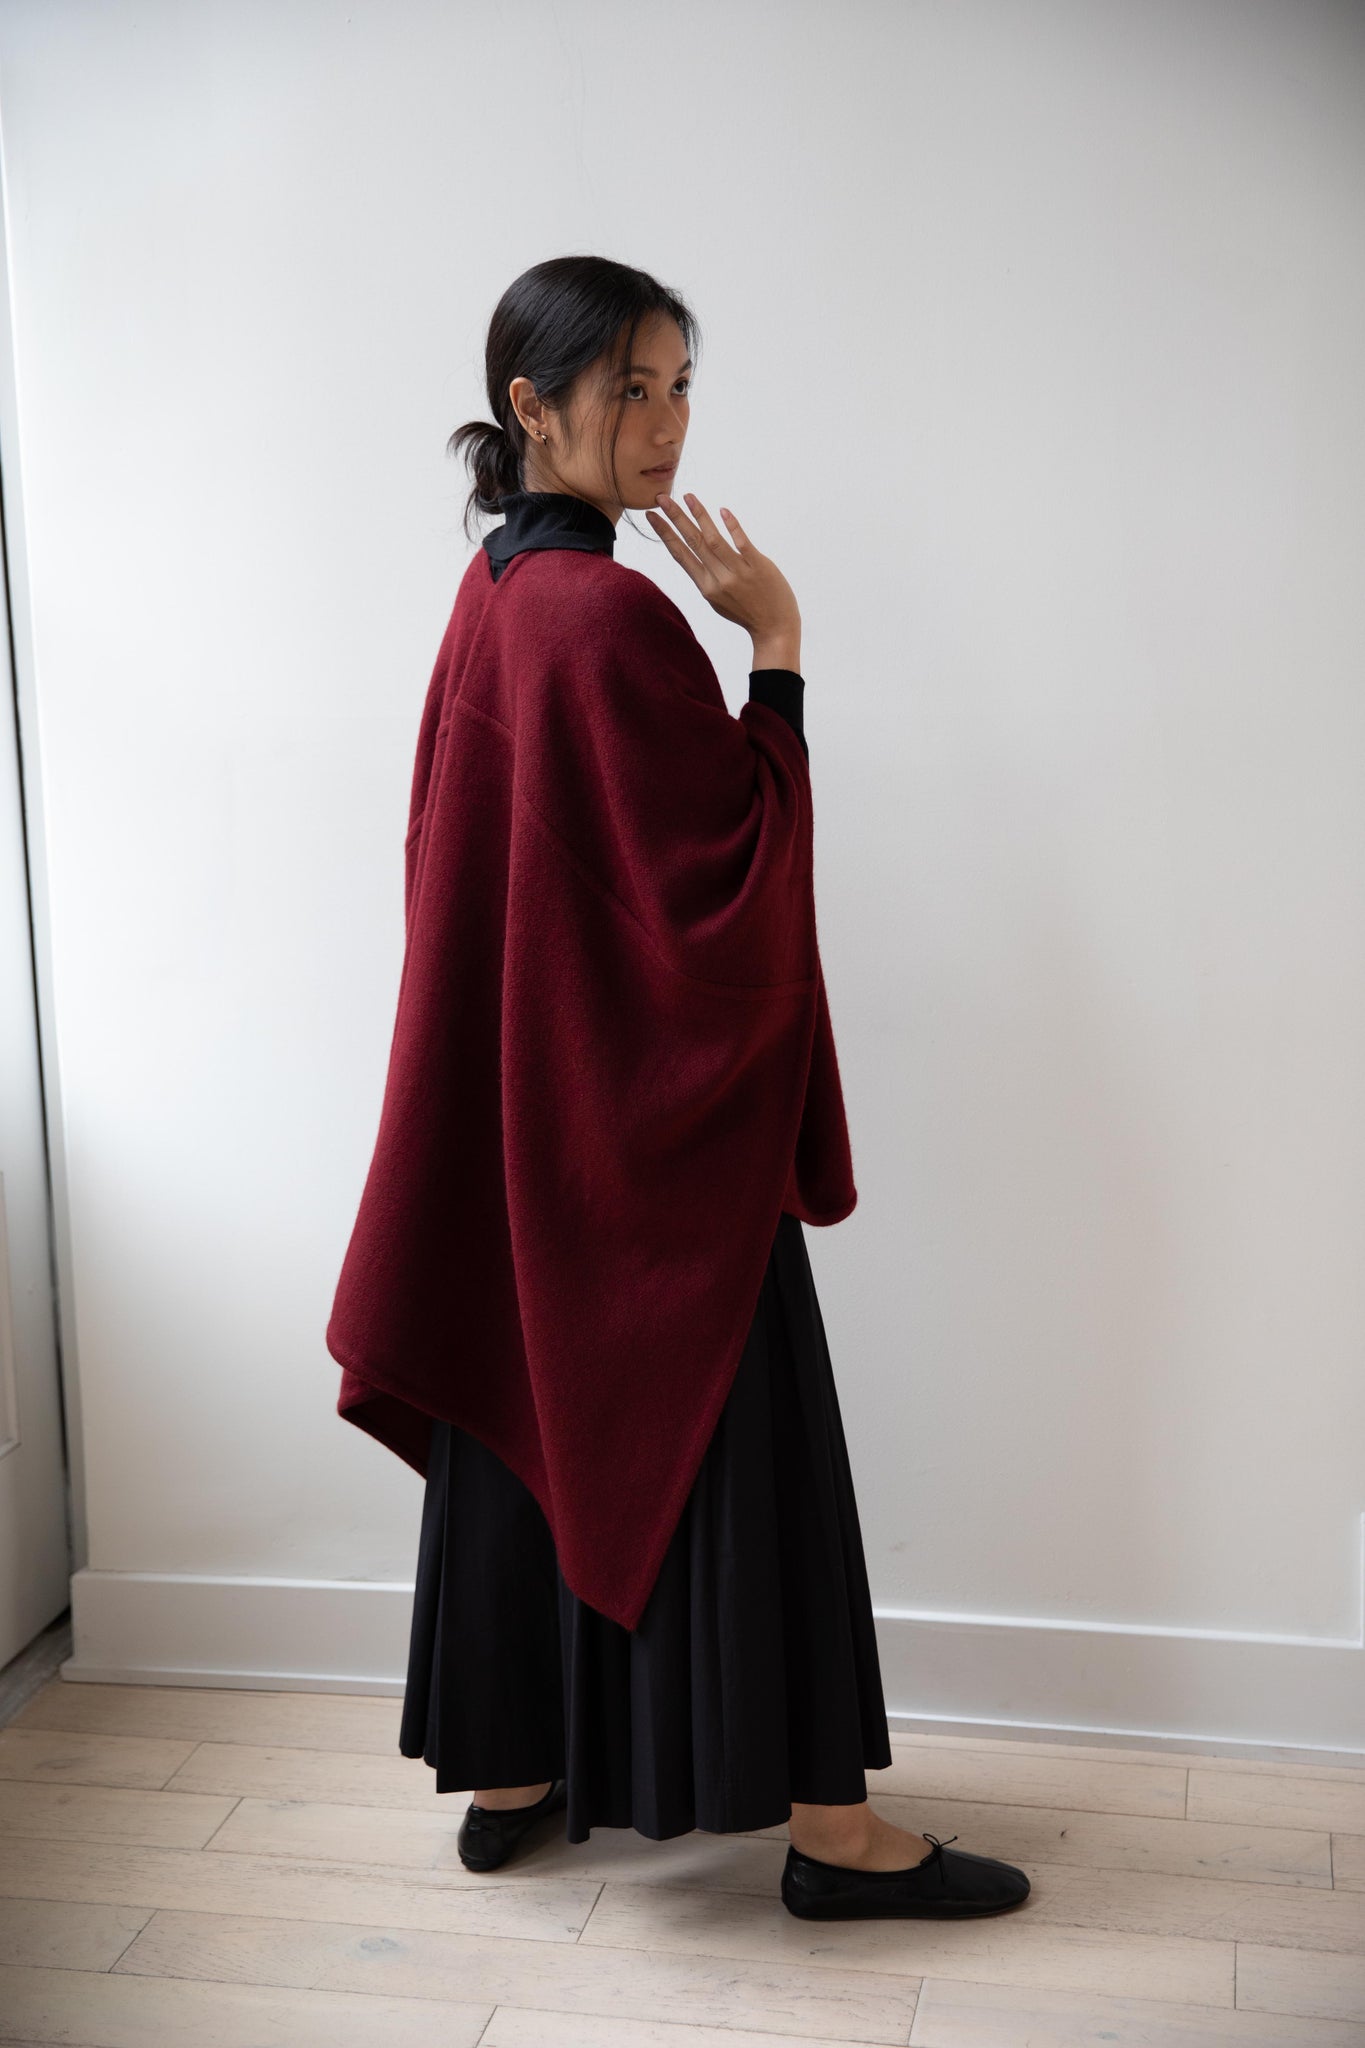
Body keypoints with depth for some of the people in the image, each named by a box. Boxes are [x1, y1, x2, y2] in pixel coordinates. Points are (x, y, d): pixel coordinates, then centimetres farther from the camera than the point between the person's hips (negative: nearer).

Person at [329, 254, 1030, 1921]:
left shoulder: (497, 591, 9)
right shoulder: (607, 613, -21)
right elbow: (739, 858, -21)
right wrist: (772, 642, -17)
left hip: (527, 1095, 10)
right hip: (651, 1104, -10)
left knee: (531, 1415, 16)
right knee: (733, 1437, 1)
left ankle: (510, 1769, 30)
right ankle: (825, 1824, 14)